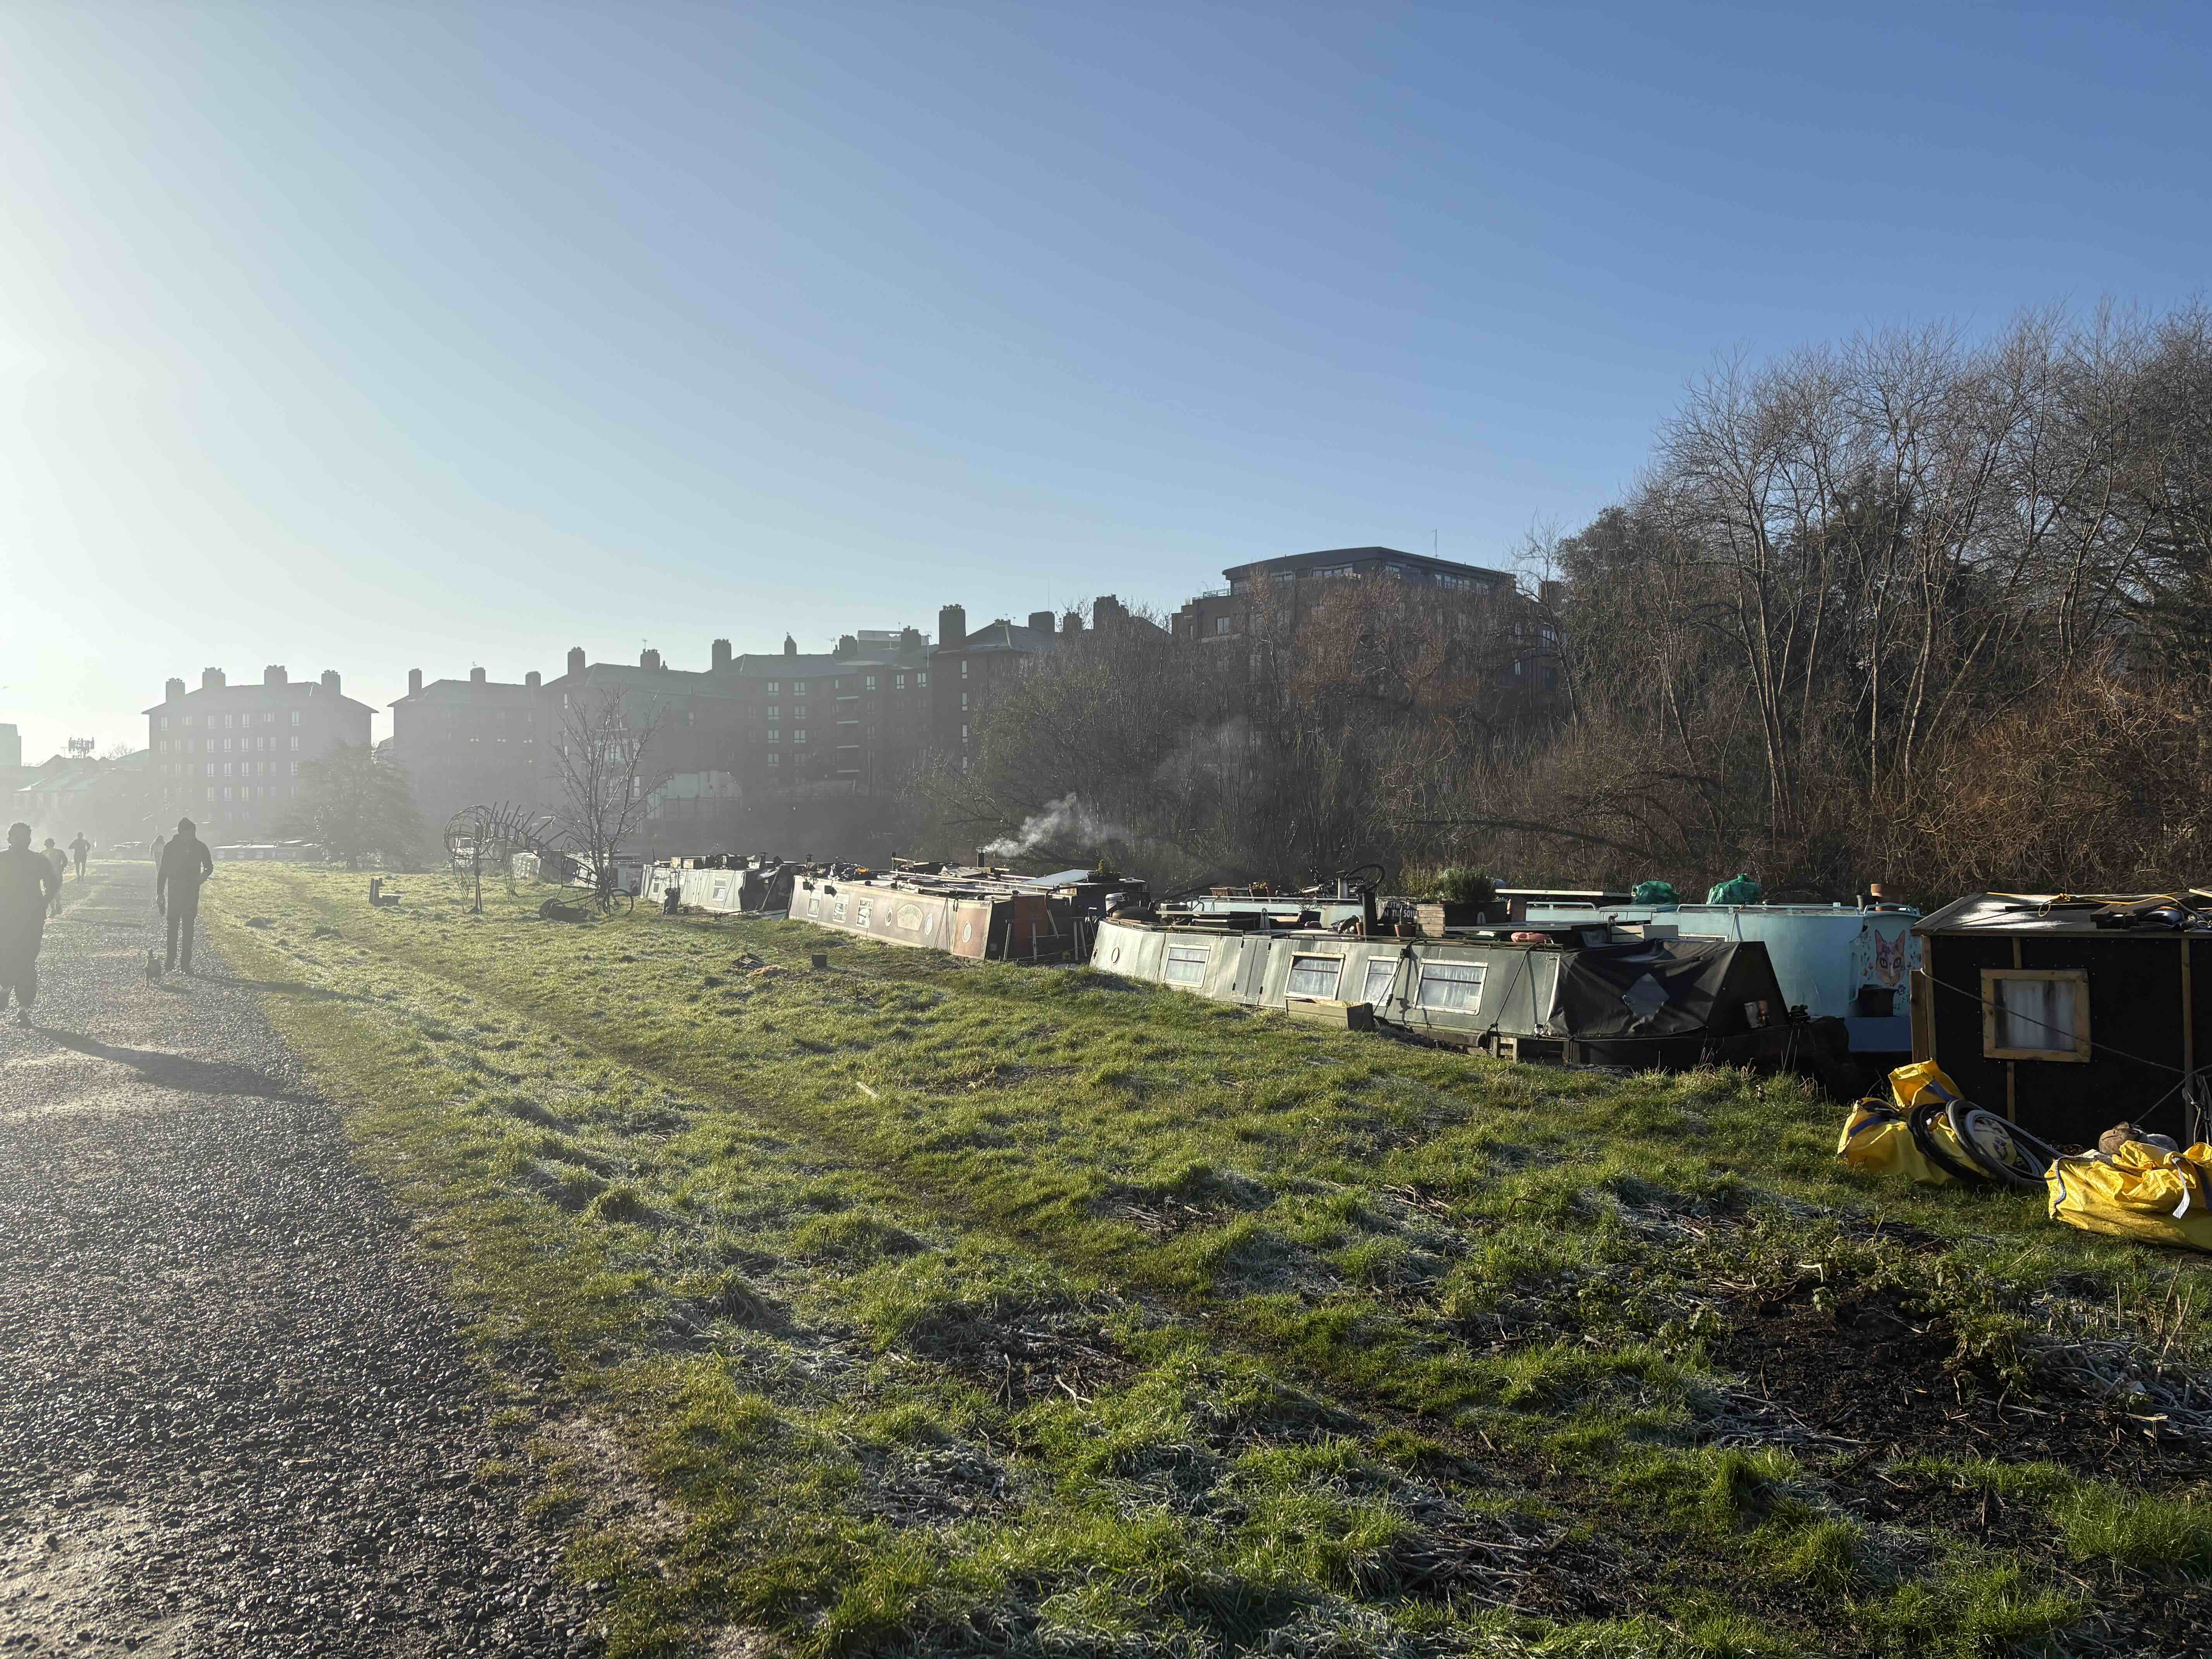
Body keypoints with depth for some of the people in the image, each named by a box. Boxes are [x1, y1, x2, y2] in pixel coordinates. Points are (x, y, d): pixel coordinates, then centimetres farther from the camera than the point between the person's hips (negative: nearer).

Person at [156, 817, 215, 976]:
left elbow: (209, 867, 13)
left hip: (192, 893, 1)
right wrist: (160, 893, 0)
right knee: (173, 927, -2)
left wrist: (205, 874, -11)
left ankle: (186, 963, 5)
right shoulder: (171, 848, -1)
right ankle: (170, 961, 2)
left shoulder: (200, 847, 1)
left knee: (188, 928, 3)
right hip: (174, 892, -1)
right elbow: (163, 871, 4)